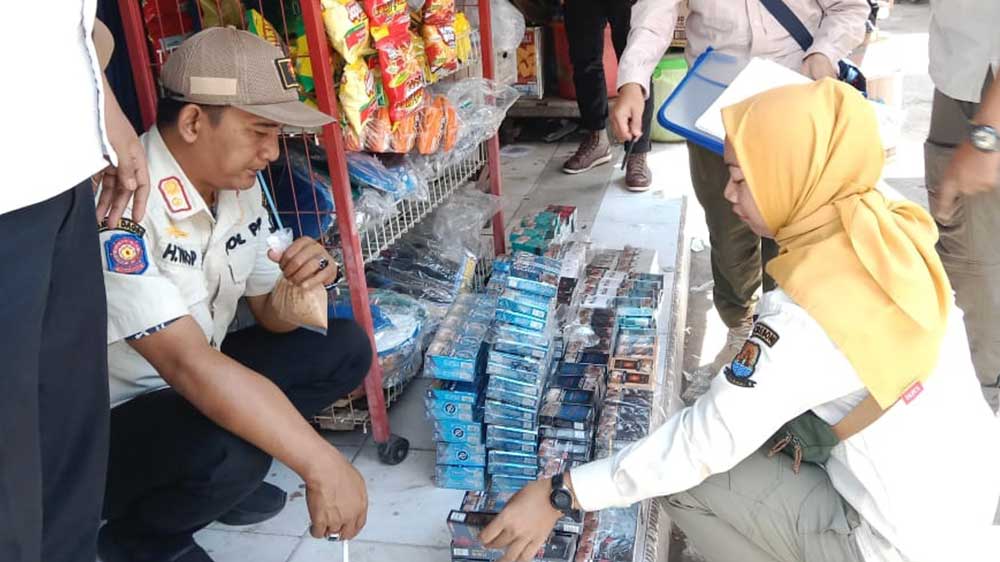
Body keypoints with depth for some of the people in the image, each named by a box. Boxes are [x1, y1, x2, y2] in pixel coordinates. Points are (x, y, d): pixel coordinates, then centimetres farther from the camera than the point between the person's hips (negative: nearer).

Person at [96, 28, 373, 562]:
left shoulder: (237, 183, -4)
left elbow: (272, 316, 3)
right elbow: (187, 363, -37)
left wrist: (302, 284, -21)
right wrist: (321, 465, -38)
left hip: (191, 387, 8)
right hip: (101, 425, -7)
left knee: (343, 348, -1)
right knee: (231, 452, -35)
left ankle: (223, 476, 9)